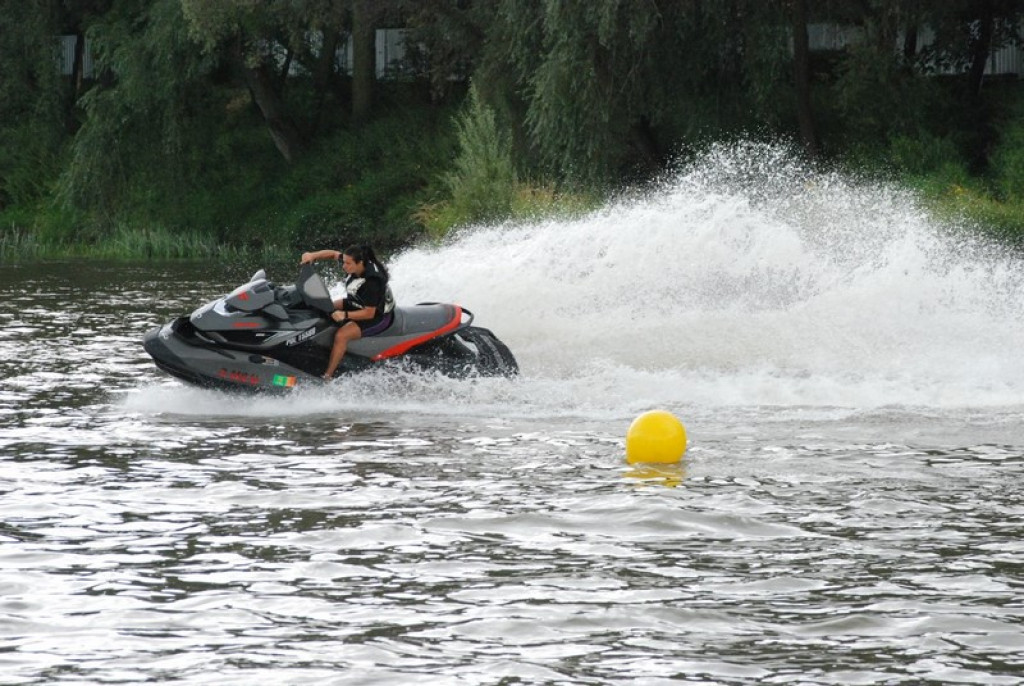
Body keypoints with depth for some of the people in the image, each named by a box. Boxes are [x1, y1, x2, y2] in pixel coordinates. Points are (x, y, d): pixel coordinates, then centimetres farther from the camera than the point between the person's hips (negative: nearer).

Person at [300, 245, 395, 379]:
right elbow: (333, 254, 3)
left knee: (341, 335, -27)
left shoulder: (372, 282, -36)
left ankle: (327, 377, -21)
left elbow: (369, 313, -32)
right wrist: (313, 256, -14)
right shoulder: (355, 263, -14)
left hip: (377, 315, -10)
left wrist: (345, 315, -42)